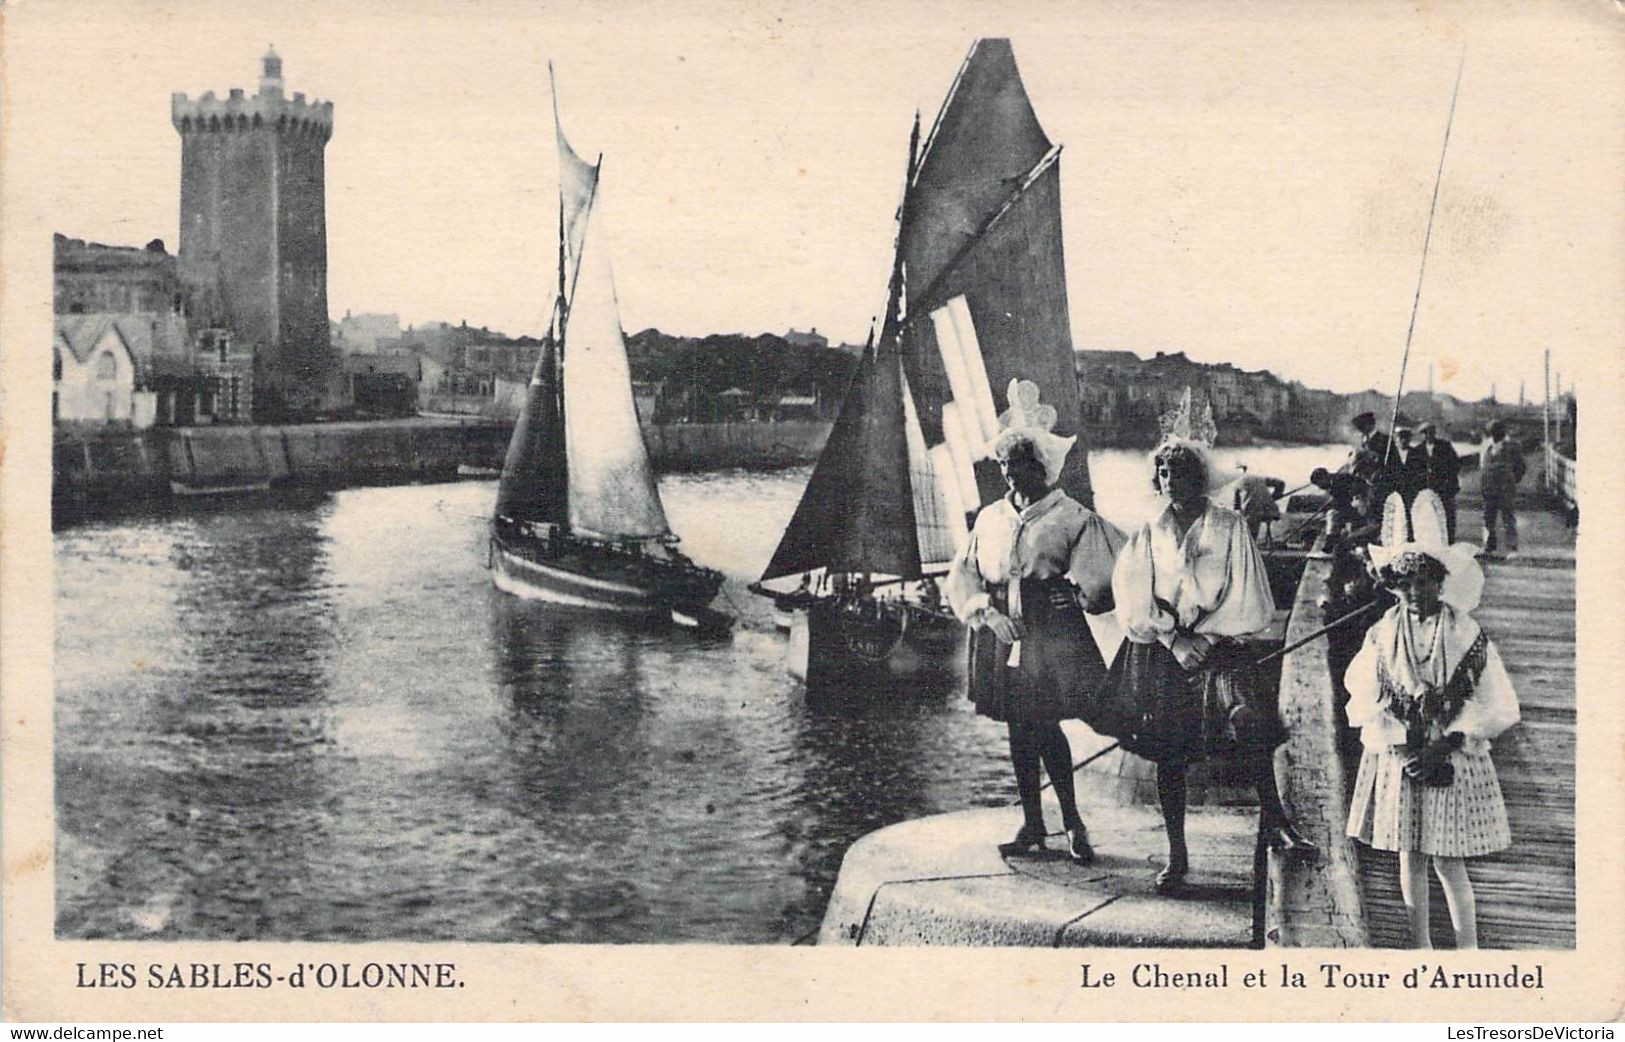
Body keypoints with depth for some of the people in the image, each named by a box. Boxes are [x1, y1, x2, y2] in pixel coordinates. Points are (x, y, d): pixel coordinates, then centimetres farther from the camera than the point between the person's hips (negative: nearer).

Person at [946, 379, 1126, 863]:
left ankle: (1072, 821, 6)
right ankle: (1032, 823, 20)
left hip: (1052, 636, -5)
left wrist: (1073, 591, -13)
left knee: (1045, 728, -10)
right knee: (1019, 731, 10)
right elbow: (961, 575, 9)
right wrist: (985, 609, -7)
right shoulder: (991, 518, 11)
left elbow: (1112, 571, -2)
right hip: (1002, 636, 5)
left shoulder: (1071, 517, -3)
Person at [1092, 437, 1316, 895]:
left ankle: (1273, 820, -7)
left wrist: (1205, 637, -8)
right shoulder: (1149, 534, 10)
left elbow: (1244, 593, -1)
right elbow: (1134, 598, 3)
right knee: (1168, 753, 1)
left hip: (1217, 642, -2)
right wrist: (1174, 639, -9)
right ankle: (1176, 855, 9)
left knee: (1249, 720, -23)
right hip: (1161, 649, 2)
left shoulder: (1229, 526, 3)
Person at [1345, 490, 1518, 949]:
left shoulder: (1467, 636, -8)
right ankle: (1421, 947, 22)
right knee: (1410, 859, 10)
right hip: (1398, 761, 2)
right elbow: (1363, 701, -3)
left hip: (1453, 761, -2)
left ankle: (1468, 949, 9)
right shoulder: (1381, 636, -2)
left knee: (1448, 862, -1)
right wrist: (1403, 746, -15)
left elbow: (1500, 708, -7)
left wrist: (1447, 745, -15)